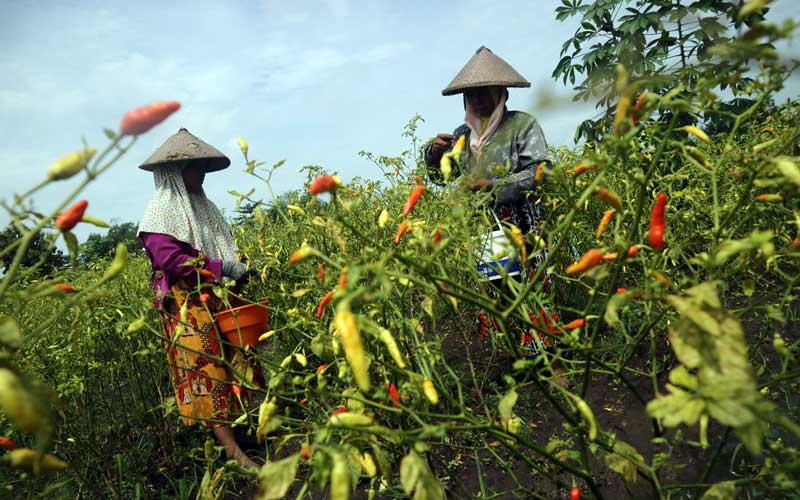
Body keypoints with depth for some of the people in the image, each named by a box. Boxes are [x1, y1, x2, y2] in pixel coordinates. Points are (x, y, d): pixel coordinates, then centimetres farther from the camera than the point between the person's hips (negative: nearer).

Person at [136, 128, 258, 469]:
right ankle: (233, 451, -6)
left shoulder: (204, 205, 18)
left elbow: (225, 246, 23)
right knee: (206, 370, -7)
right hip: (189, 305, -7)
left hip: (222, 300, 8)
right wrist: (223, 268, -18)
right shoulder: (161, 211, -6)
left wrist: (240, 266, 3)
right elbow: (170, 260, -17)